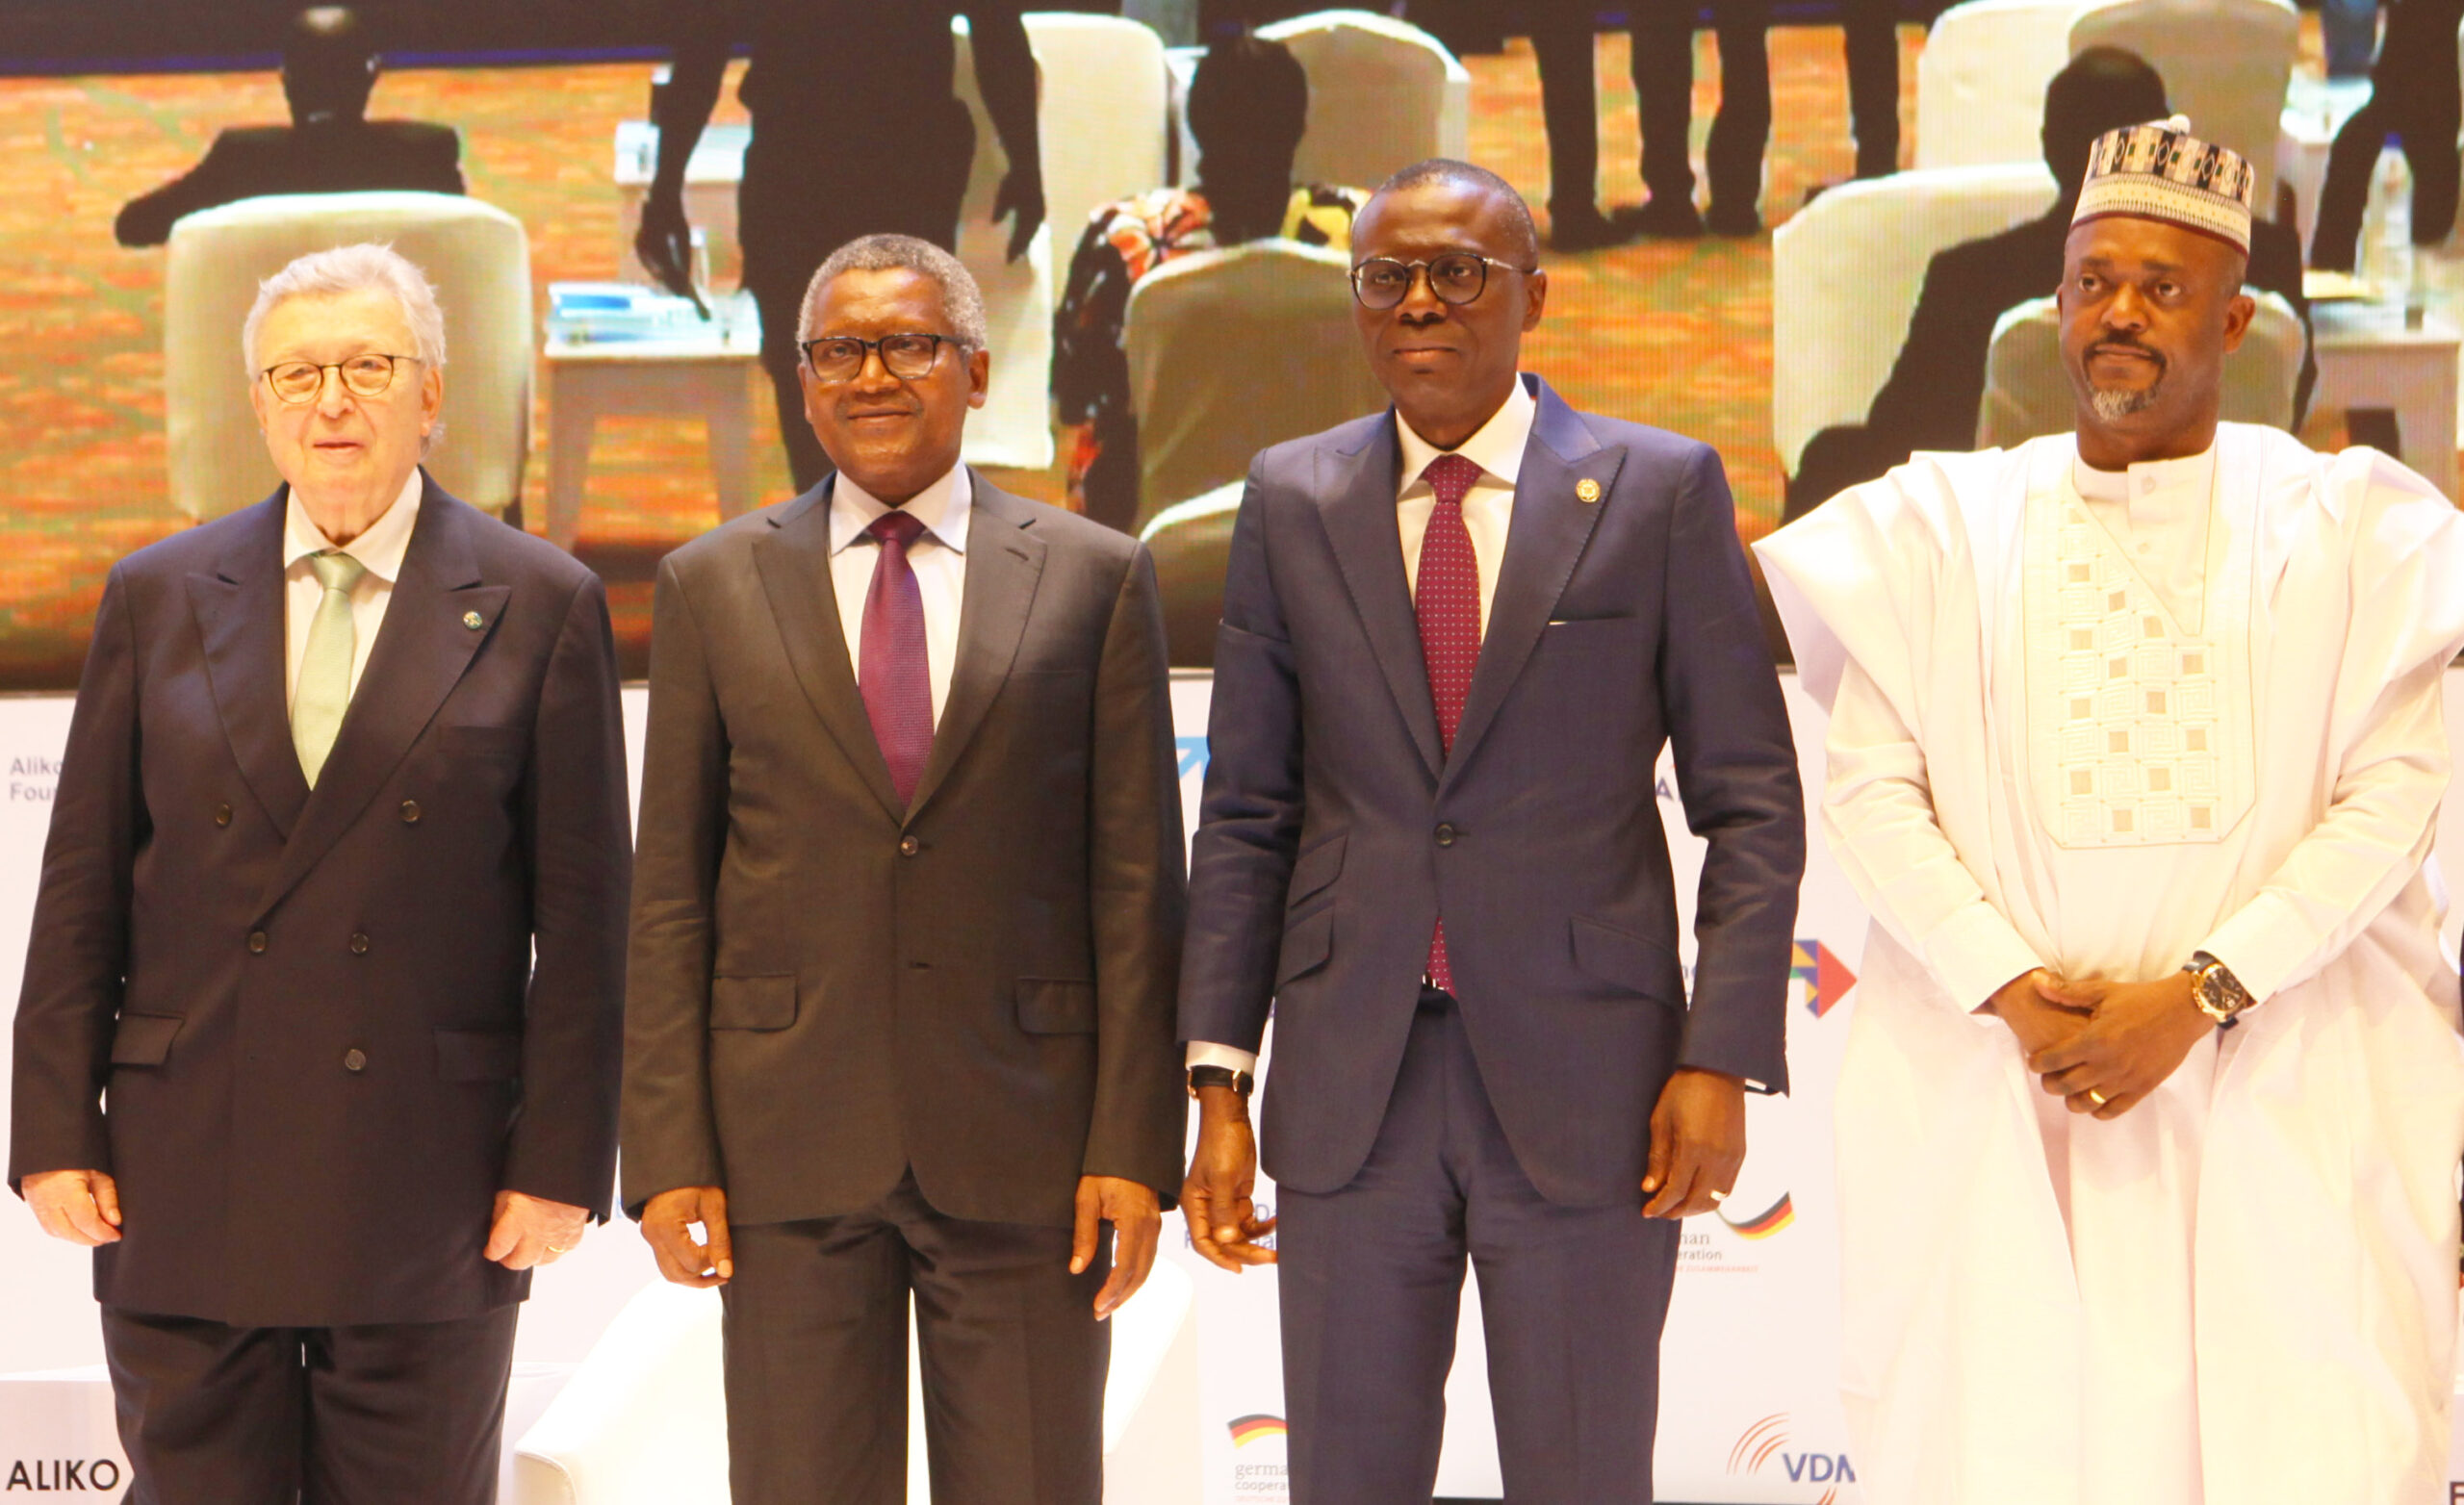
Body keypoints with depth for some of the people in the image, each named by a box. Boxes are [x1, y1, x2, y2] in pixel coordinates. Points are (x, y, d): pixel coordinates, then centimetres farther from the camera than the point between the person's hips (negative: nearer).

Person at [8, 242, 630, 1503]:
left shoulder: (538, 606, 2)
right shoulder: (158, 598, 8)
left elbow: (581, 914, -1)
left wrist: (559, 1159, -6)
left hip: (429, 1192, -2)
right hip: (184, 1182, 2)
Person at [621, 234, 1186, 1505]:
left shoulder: (1092, 578, 5)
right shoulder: (713, 587, 8)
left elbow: (1136, 884, 2)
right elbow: (669, 895, 6)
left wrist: (1135, 1144, -4)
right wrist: (668, 1153, -1)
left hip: (1023, 1138, 0)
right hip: (788, 1145, 1)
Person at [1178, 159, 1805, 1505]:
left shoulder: (1661, 491, 1)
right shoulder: (1290, 501, 8)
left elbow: (1751, 803, 0)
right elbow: (1245, 814, 7)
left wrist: (1724, 1056, -9)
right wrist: (1218, 1084, 1)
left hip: (1585, 1083, -2)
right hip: (1350, 1089, 2)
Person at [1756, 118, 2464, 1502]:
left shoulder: (2349, 529, 4)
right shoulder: (1948, 527, 8)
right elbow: (1873, 786, 2)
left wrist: (2198, 996, -12)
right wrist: (2013, 992, -11)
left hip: (2283, 1098, -1)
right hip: (1998, 1086, 1)